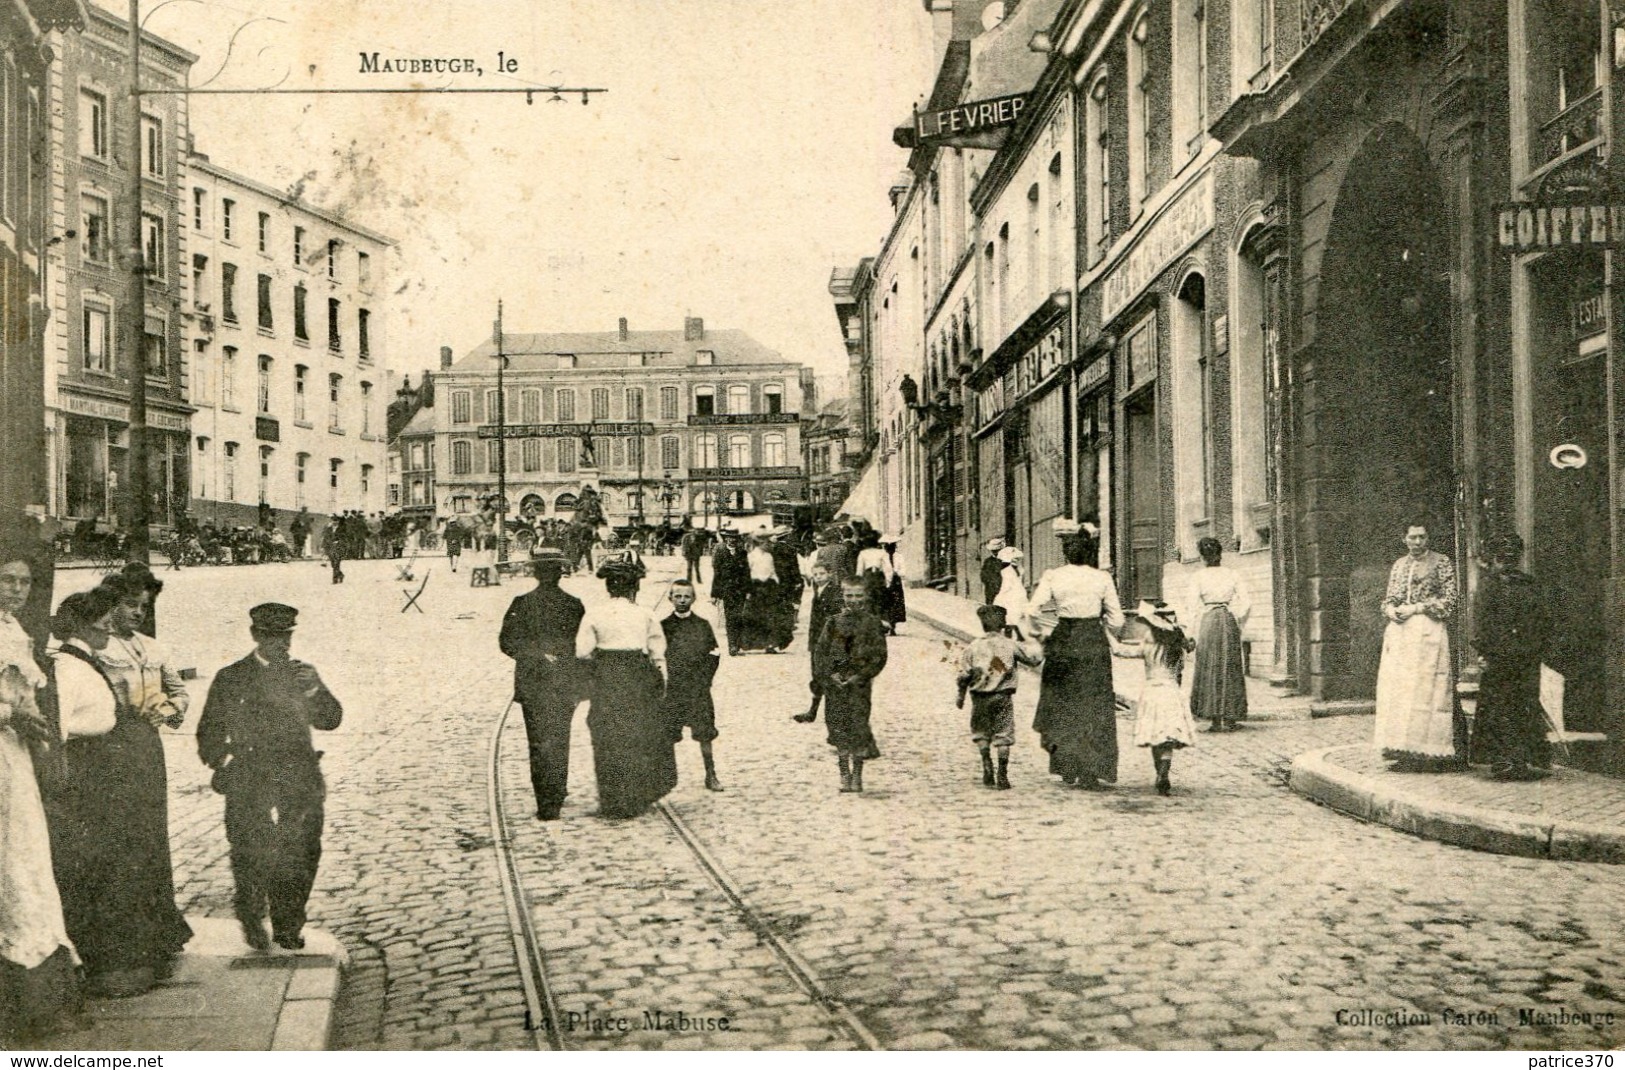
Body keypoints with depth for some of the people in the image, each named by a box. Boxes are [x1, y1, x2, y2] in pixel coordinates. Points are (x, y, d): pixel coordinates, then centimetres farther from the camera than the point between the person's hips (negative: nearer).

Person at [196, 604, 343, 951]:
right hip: (250, 788, -2)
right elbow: (209, 734, 11)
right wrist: (226, 765, -2)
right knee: (253, 860, -8)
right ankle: (251, 920, 16)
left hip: (300, 783, 2)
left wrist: (315, 689, -7)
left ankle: (289, 929, 15)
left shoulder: (300, 673, 15)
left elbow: (330, 720, 9)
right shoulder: (230, 679, 6)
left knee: (302, 860, -1)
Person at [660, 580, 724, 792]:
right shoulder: (663, 626, 2)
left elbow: (714, 655, 8)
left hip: (699, 689, 1)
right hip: (671, 690, -1)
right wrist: (662, 681, -3)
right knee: (667, 737, 1)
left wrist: (706, 679, 0)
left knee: (704, 734, 3)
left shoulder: (702, 625, 5)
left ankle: (711, 775, 12)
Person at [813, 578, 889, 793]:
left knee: (858, 725, -5)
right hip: (835, 682, 2)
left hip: (860, 683, -2)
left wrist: (861, 676, -11)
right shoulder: (834, 622, 8)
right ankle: (845, 775, 11)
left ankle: (857, 775, 5)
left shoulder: (873, 623, 2)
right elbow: (820, 651, 6)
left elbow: (879, 656, -1)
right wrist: (829, 675, -8)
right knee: (838, 726, 2)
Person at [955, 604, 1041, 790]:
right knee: (1003, 734, 4)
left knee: (981, 733, 17)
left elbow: (964, 675, -1)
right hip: (1003, 696, 0)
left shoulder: (973, 648, -4)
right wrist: (1029, 642, 20)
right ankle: (1002, 774, 0)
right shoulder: (1011, 645, -5)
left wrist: (961, 695, 12)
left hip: (980, 697, 0)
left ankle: (987, 762, 0)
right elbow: (1034, 657, 2)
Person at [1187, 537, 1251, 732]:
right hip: (1229, 621, 2)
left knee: (1210, 670, 4)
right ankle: (1229, 719, 10)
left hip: (1208, 621, -2)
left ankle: (1215, 720, 1)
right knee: (1230, 669, 9)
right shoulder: (1232, 575, 5)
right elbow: (1246, 604, 1)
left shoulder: (1198, 576, -2)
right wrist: (1238, 625, 13)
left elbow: (1194, 607, -6)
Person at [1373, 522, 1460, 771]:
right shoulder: (1399, 565, 17)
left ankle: (1426, 752, -9)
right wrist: (1390, 609, -2)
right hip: (1398, 632, 6)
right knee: (1396, 690, 1)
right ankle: (1404, 751, 4)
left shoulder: (1441, 563, 1)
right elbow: (1389, 597, 21)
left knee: (1423, 689, -10)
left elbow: (1449, 601, -4)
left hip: (1427, 631, -6)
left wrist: (1416, 608, -12)